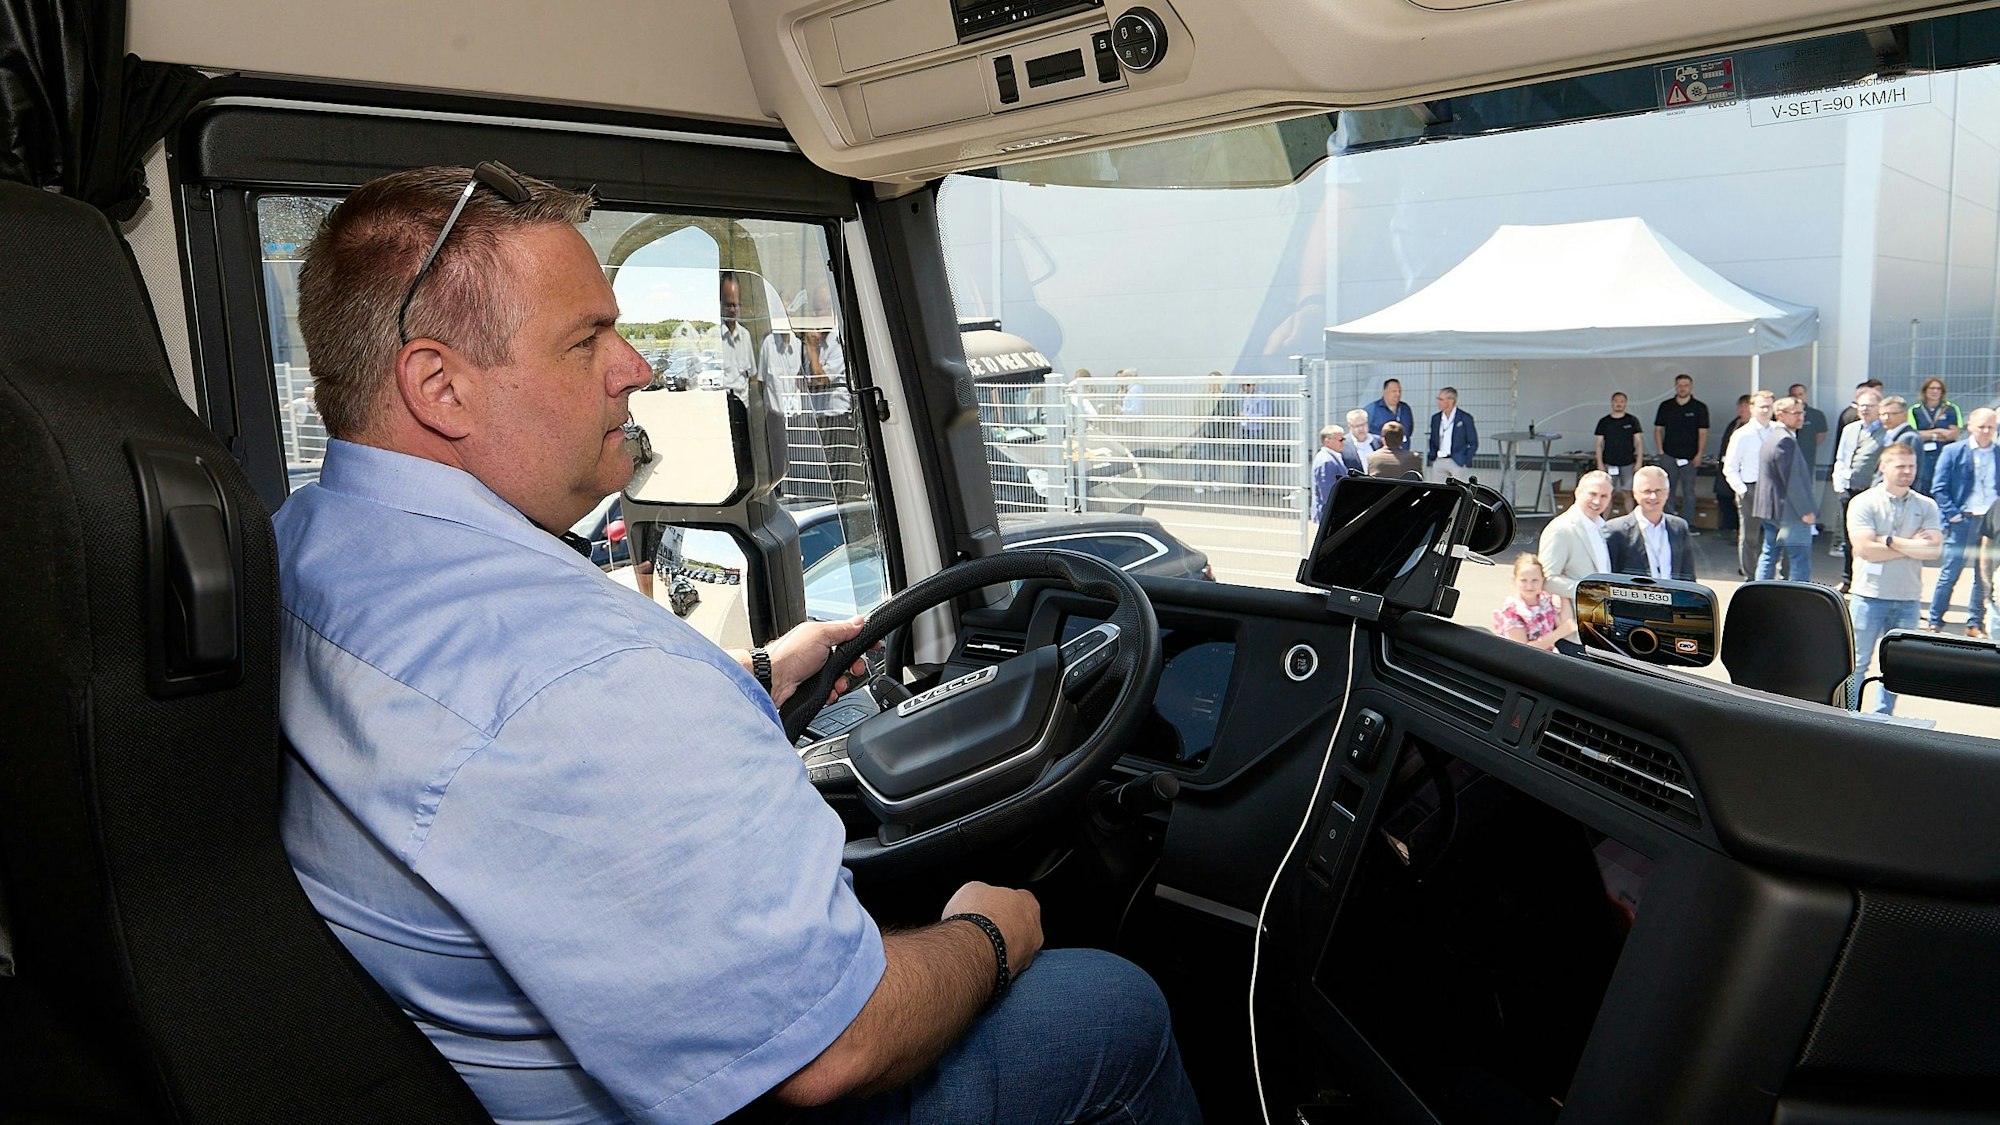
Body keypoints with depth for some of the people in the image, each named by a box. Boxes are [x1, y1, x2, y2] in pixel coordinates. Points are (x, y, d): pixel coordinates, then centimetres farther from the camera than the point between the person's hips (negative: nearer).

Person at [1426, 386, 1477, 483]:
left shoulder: (1465, 418, -4)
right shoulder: (1435, 418, 10)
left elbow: (1473, 443, -2)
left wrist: (1465, 463, -9)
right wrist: (1432, 457, 3)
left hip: (1458, 462, -5)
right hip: (1439, 462, 5)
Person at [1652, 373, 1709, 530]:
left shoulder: (1699, 408, 0)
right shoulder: (1666, 406, 6)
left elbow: (1703, 432, -2)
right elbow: (1658, 430, 9)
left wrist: (1699, 454, -10)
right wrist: (1660, 451, 1)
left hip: (1690, 458, -1)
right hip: (1669, 456, 2)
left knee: (1688, 491, 3)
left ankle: (1688, 526, 7)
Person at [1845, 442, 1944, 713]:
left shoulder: (1926, 506, 6)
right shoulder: (1864, 503, -4)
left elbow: (1934, 549, -6)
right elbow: (1865, 548, -15)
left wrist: (1891, 541, -12)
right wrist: (1913, 545, -8)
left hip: (1908, 599, 3)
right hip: (1869, 596, -3)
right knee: (1857, 663, 1)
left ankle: (1882, 719, 22)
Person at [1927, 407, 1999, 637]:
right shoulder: (1954, 451, 1)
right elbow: (1938, 487, 0)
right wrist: (1952, 514, -8)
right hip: (1963, 520, -3)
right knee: (1949, 573, 0)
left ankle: (1975, 624, 16)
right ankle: (1934, 621, 9)